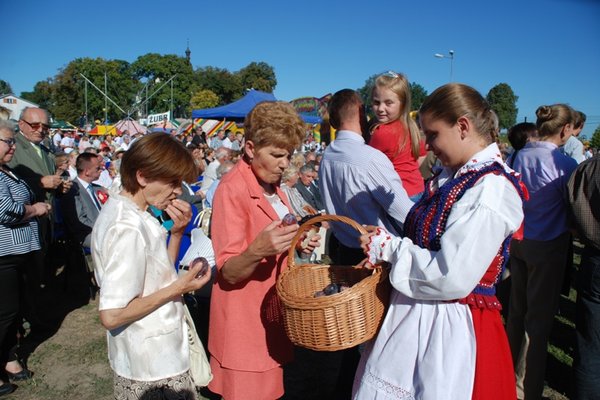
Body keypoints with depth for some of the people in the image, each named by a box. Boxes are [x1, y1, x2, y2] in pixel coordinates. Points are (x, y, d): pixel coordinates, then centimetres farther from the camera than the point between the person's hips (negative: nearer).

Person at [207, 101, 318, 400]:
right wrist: (257, 251, -41)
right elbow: (228, 273, -22)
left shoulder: (272, 184, 6)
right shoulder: (232, 190, -20)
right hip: (245, 319, -8)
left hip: (271, 312, 8)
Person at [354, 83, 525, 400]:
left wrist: (389, 247, -14)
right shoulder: (453, 176, 7)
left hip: (447, 328, -8)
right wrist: (386, 243, 0)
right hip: (413, 314, 8)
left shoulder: (491, 192, -20)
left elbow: (452, 279, -24)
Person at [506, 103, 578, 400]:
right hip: (548, 246, -6)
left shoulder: (520, 156, 0)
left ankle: (510, 370, 35)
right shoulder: (564, 164, -17)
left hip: (518, 240, 6)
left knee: (517, 309, 19)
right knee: (540, 317, 5)